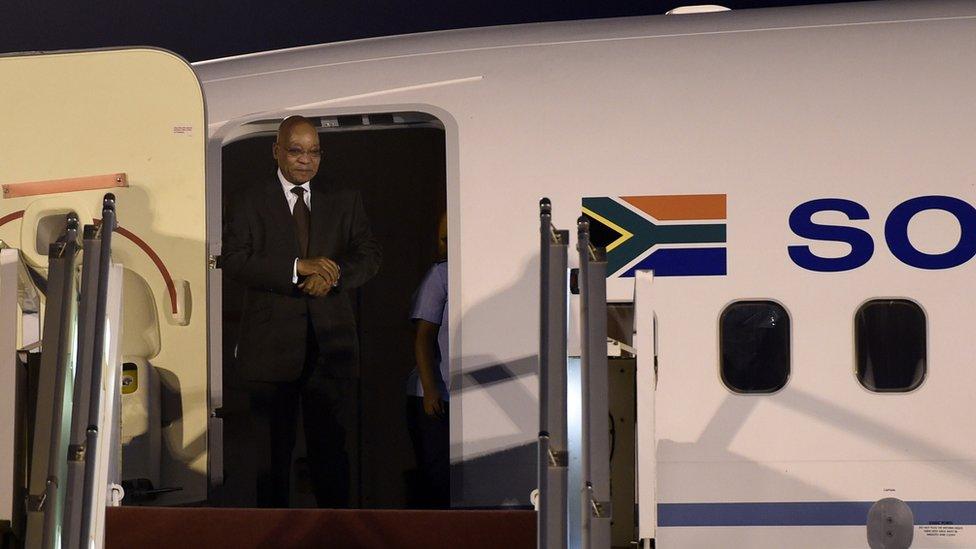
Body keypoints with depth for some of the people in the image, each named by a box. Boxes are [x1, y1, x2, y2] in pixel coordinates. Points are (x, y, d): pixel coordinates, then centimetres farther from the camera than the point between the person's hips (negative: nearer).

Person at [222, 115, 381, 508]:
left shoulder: (345, 201, 14)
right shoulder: (247, 204, 5)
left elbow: (369, 255, 7)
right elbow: (233, 261, -8)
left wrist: (334, 275, -14)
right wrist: (298, 267, -18)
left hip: (331, 341, 2)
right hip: (271, 342, -2)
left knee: (331, 442, -1)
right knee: (272, 446, 2)